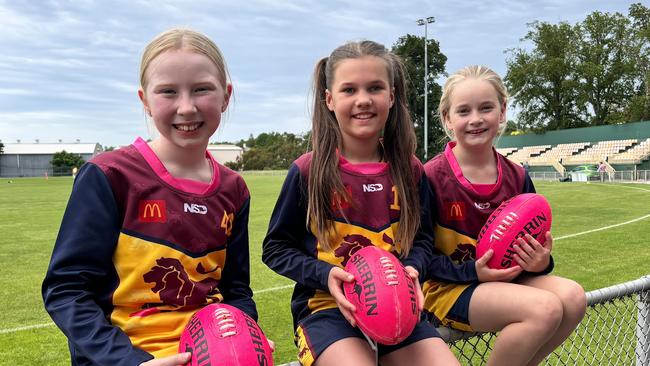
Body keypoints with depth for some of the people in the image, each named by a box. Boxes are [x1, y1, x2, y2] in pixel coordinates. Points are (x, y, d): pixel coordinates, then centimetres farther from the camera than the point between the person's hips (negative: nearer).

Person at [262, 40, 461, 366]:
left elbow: (421, 239, 16)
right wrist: (325, 275, -15)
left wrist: (411, 268, -6)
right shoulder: (308, 171, -6)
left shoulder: (409, 172, 3)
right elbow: (276, 247, 1)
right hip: (325, 305, -3)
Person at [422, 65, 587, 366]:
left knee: (572, 296, -18)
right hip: (445, 288, -6)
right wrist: (472, 272, -21)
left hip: (504, 279, 6)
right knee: (546, 308, -26)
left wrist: (541, 262, -11)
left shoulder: (517, 177, 3)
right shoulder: (431, 177, -14)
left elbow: (533, 242, 12)